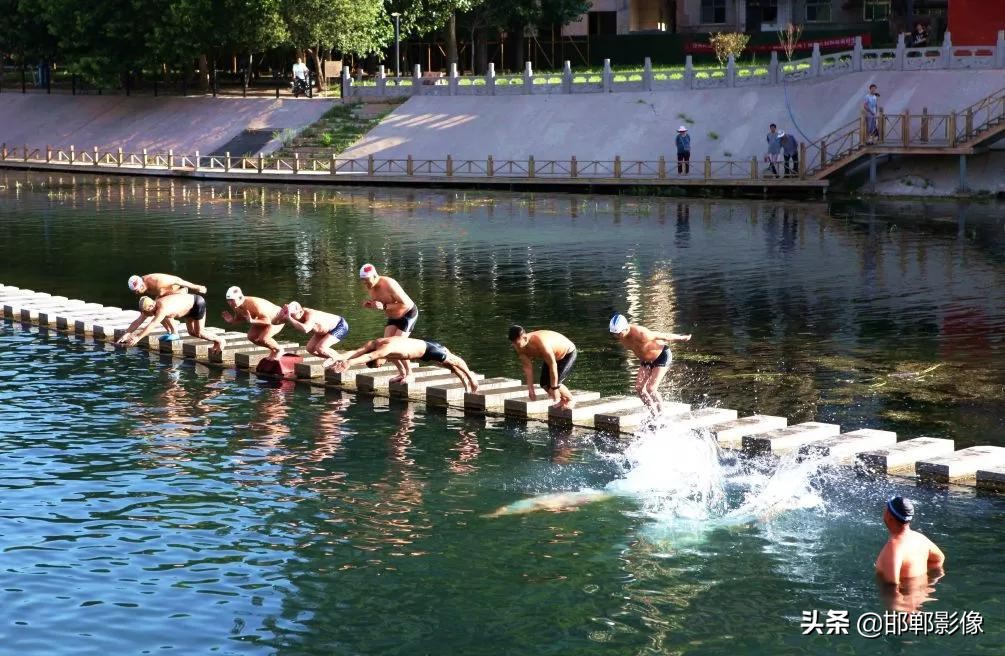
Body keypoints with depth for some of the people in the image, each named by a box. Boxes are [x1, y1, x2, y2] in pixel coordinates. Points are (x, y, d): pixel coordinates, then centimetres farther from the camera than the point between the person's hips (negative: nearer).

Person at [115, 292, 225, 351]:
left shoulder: (163, 308, -37)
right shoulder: (150, 307, -10)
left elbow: (151, 325, -44)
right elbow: (137, 322, -10)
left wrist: (137, 338, -47)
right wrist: (126, 335, -20)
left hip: (197, 303, -9)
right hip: (189, 305, 9)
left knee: (198, 333, -5)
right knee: (192, 332, 12)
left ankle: (218, 340, 13)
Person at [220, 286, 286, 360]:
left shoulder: (253, 304, -39)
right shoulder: (237, 306, -15)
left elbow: (267, 321, -38)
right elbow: (239, 318, 5)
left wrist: (252, 321, -50)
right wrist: (231, 320, -17)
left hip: (278, 318, -9)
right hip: (266, 317, 9)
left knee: (263, 338, -25)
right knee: (251, 337, 1)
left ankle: (279, 350, 4)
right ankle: (273, 350, 18)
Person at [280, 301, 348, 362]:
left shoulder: (311, 315, -38)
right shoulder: (302, 312, -14)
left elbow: (305, 329, -56)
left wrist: (289, 318, -51)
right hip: (328, 328, 9)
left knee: (320, 348, -24)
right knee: (310, 348, 3)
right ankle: (332, 358, 18)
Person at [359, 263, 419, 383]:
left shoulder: (389, 285, -33)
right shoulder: (369, 288, -10)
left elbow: (405, 304, -31)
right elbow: (377, 305, 8)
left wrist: (384, 306, -39)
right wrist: (368, 305, -17)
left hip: (408, 313, -8)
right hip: (393, 317, 8)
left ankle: (409, 373, 0)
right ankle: (402, 373, 11)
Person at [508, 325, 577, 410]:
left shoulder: (541, 343, -43)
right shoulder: (521, 347, -20)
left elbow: (553, 366, -36)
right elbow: (528, 367, -10)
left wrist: (554, 388, -29)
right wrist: (530, 388, -11)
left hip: (568, 353, -7)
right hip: (551, 355, 7)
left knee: (555, 383, -18)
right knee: (544, 383, -2)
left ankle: (570, 401, 8)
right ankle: (561, 400, 22)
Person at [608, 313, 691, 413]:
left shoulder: (641, 334, -39)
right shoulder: (621, 335, -16)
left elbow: (664, 336, -25)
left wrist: (682, 338, -12)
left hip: (662, 356, -8)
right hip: (646, 360, 8)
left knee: (651, 389, -16)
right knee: (639, 388, 0)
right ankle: (655, 413, 14)